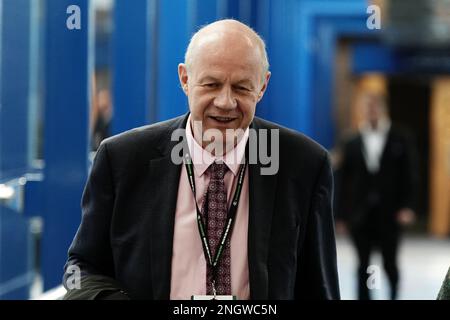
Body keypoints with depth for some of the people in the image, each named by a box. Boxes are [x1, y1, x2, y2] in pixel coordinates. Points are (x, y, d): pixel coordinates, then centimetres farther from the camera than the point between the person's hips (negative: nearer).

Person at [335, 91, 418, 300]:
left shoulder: (400, 140, 4)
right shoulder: (352, 144, 6)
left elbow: (410, 174, 1)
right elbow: (343, 181, 6)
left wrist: (407, 206, -9)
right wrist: (341, 216, 3)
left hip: (389, 214, -1)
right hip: (360, 217, 1)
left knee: (389, 263, 4)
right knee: (363, 265, 1)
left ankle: (394, 294, 30)